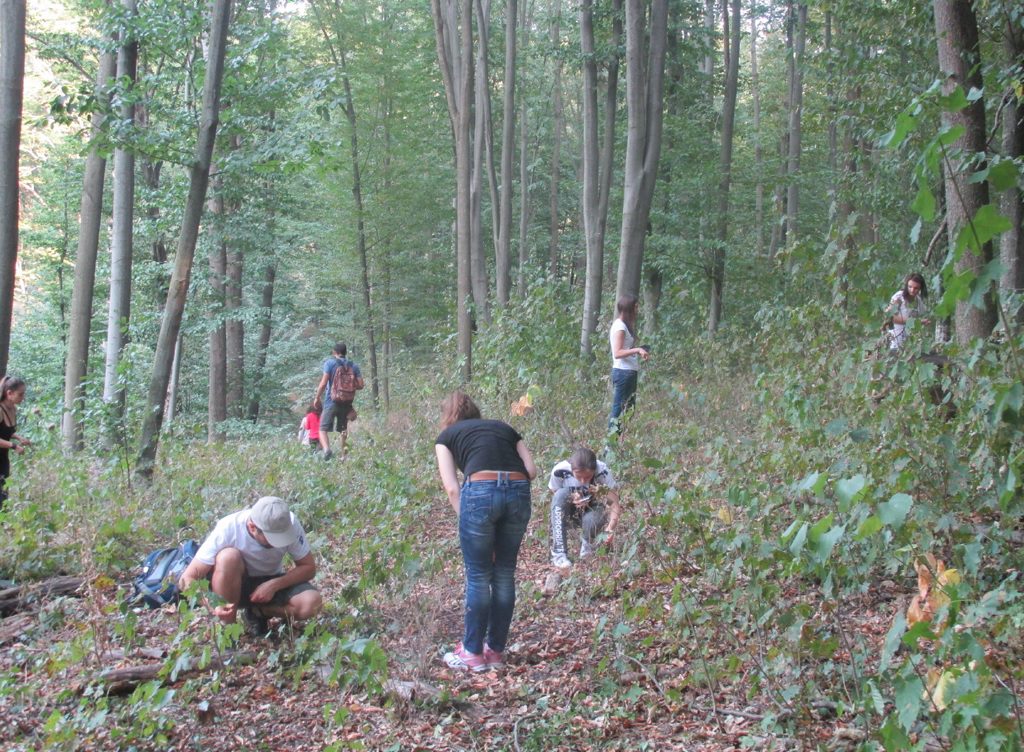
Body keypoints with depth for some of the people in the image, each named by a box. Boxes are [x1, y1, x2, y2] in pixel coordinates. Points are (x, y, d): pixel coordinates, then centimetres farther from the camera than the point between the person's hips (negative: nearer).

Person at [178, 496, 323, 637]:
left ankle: (257, 613, -1)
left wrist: (274, 585, -28)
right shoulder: (228, 529, -30)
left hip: (271, 584, 2)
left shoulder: (289, 525, -25)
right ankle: (228, 626, -17)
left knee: (312, 603, -28)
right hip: (236, 586, -2)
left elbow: (309, 567, -13)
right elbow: (187, 578, -27)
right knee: (229, 557, -36)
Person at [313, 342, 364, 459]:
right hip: (347, 404, 4)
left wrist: (316, 397, 0)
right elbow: (360, 385, 1)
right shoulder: (353, 366, 6)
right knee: (343, 430, 18)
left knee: (323, 429, -3)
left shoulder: (330, 362, -5)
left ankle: (326, 448, -29)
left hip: (331, 403, -4)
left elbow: (323, 383, -12)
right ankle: (344, 456, 19)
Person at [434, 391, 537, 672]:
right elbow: (531, 470, 15)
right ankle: (496, 651, 25)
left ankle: (472, 653, 19)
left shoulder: (447, 436, 21)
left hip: (480, 491, -3)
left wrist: (465, 518, 13)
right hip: (519, 491, 3)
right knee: (505, 574, 16)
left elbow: (452, 488, 7)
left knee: (478, 576, 10)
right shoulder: (503, 427, 30)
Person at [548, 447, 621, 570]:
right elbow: (555, 499, -8)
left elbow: (614, 503, -29)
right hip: (568, 514, 1)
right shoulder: (559, 471, -25)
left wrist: (610, 527, -48)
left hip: (592, 511, -1)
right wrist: (571, 500, -30)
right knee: (561, 494, -32)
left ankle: (587, 543, 3)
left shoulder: (603, 472, -26)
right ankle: (558, 553, -32)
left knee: (591, 520, -37)